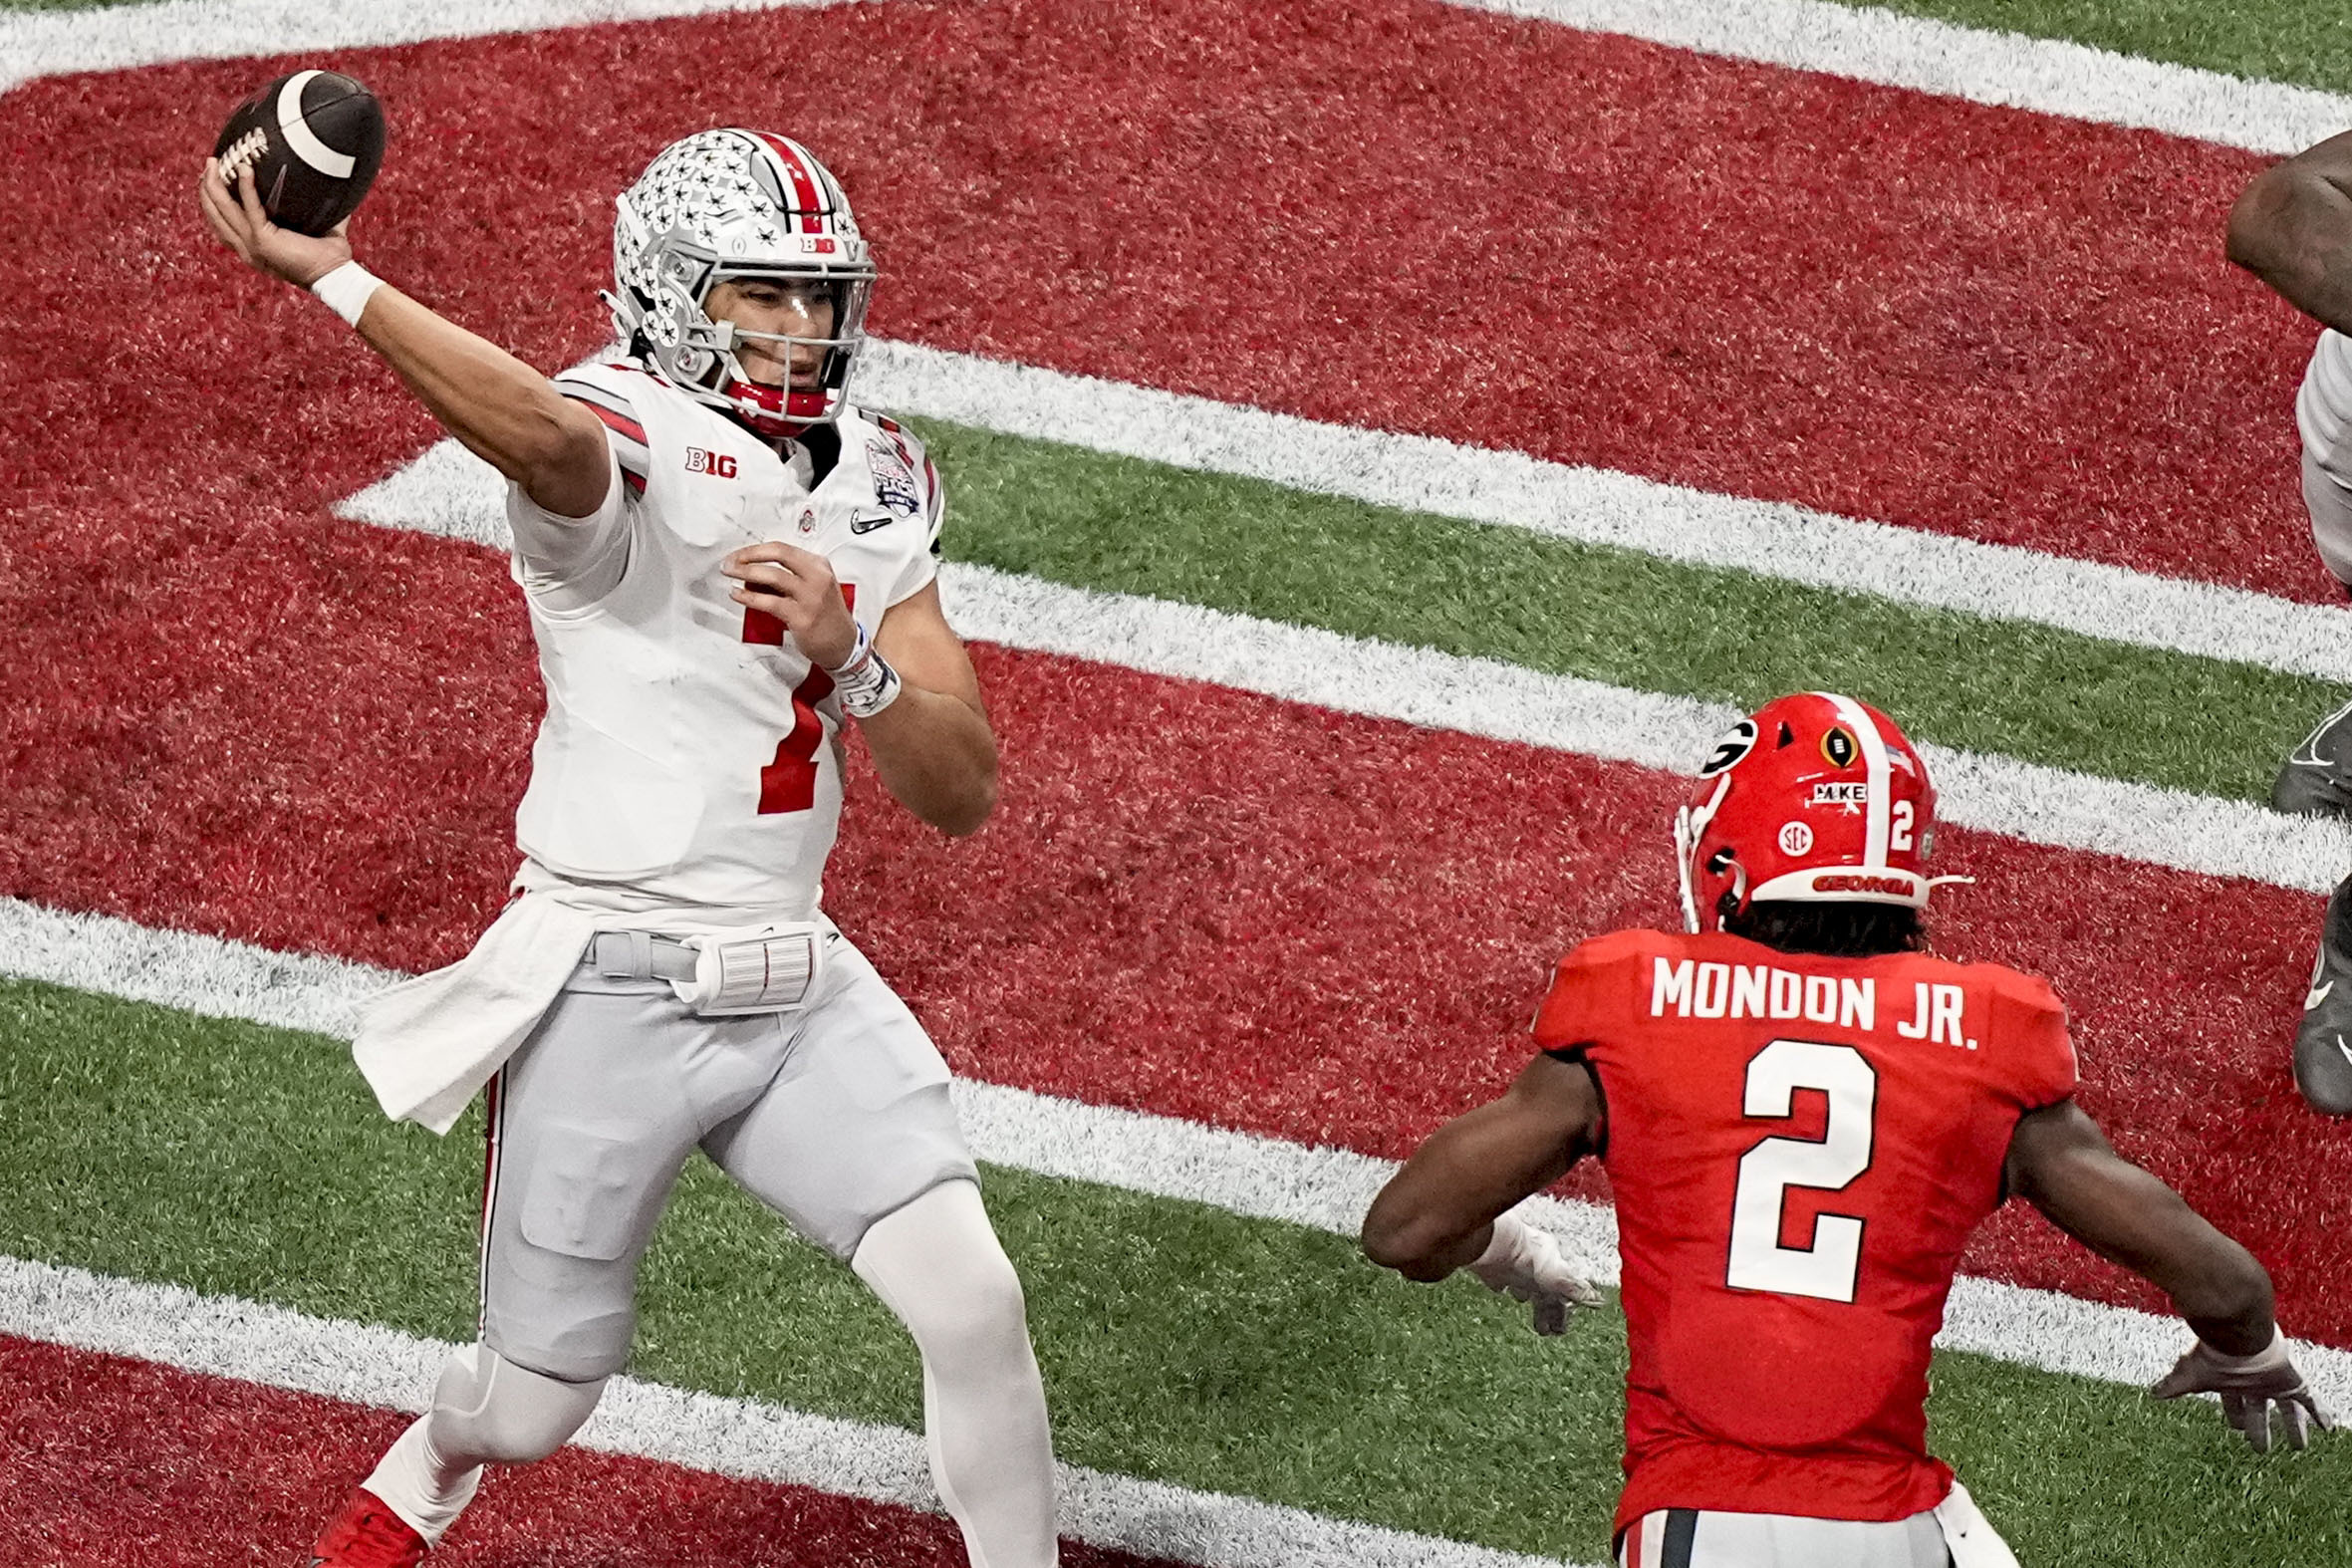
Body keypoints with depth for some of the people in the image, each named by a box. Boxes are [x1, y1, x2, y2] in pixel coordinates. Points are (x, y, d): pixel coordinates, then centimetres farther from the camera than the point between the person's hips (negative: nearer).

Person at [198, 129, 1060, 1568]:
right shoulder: (629, 448, -13)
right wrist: (329, 277, -48)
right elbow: (549, 437, -42)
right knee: (536, 1404, 10)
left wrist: (846, 652, -14)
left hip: (799, 987, 5)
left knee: (973, 1299, -13)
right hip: (614, 991, -5)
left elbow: (964, 794, 3)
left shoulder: (871, 494, 7)